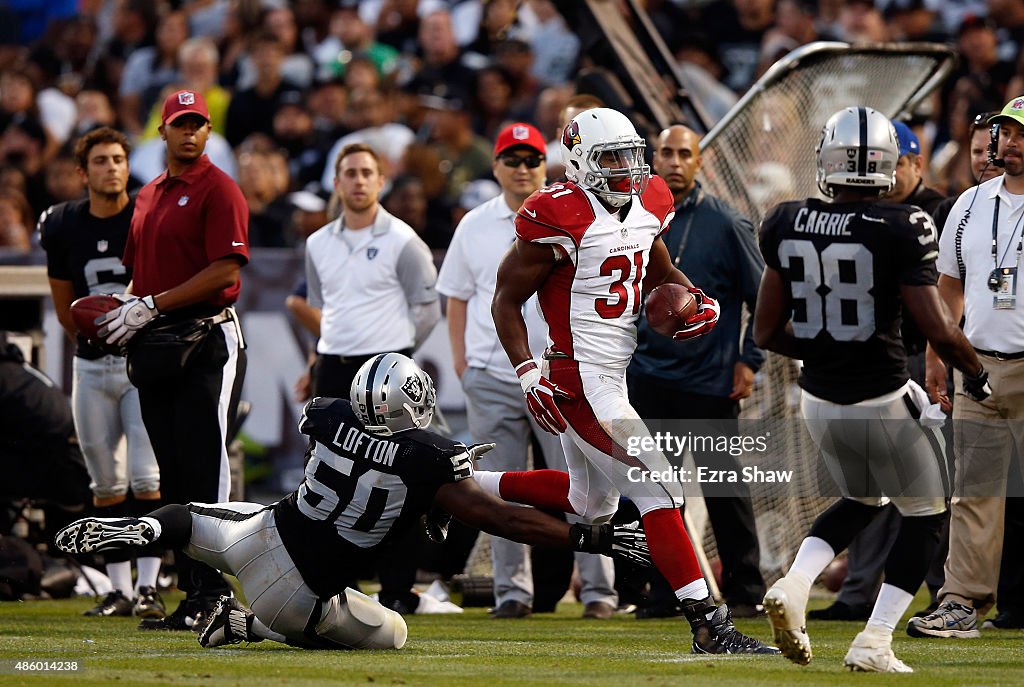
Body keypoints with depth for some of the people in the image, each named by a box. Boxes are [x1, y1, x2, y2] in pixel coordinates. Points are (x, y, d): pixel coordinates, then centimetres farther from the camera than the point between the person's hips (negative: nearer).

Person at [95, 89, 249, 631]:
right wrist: (124, 308, 4)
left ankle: (213, 596, -11)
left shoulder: (218, 190, -6)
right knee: (173, 475, 8)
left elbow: (226, 268, -15)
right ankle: (191, 594, 11)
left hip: (206, 340, -8)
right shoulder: (148, 195, 19)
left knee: (204, 469, -11)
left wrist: (153, 306, -16)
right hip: (155, 345, 8)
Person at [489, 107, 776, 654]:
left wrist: (698, 301, 4)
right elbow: (506, 301, -10)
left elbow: (661, 273, 25)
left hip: (620, 372, 9)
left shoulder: (646, 204, 6)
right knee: (659, 491, -12)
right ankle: (708, 626, -11)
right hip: (580, 380, -9)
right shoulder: (560, 217, -17)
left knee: (590, 503, 23)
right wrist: (527, 372, -20)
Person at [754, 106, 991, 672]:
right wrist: (975, 372, 1)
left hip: (818, 401, 5)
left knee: (861, 500, 29)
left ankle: (794, 585, 5)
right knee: (924, 515, 16)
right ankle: (874, 643, 7)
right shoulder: (899, 231, -16)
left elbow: (767, 332, 3)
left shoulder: (787, 225, -2)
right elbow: (939, 329, -18)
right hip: (883, 402, -5)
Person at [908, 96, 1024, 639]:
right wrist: (936, 357, 16)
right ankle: (963, 602, 5)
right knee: (974, 492, 4)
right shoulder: (971, 205, 13)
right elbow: (949, 289, 20)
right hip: (978, 366, 5)